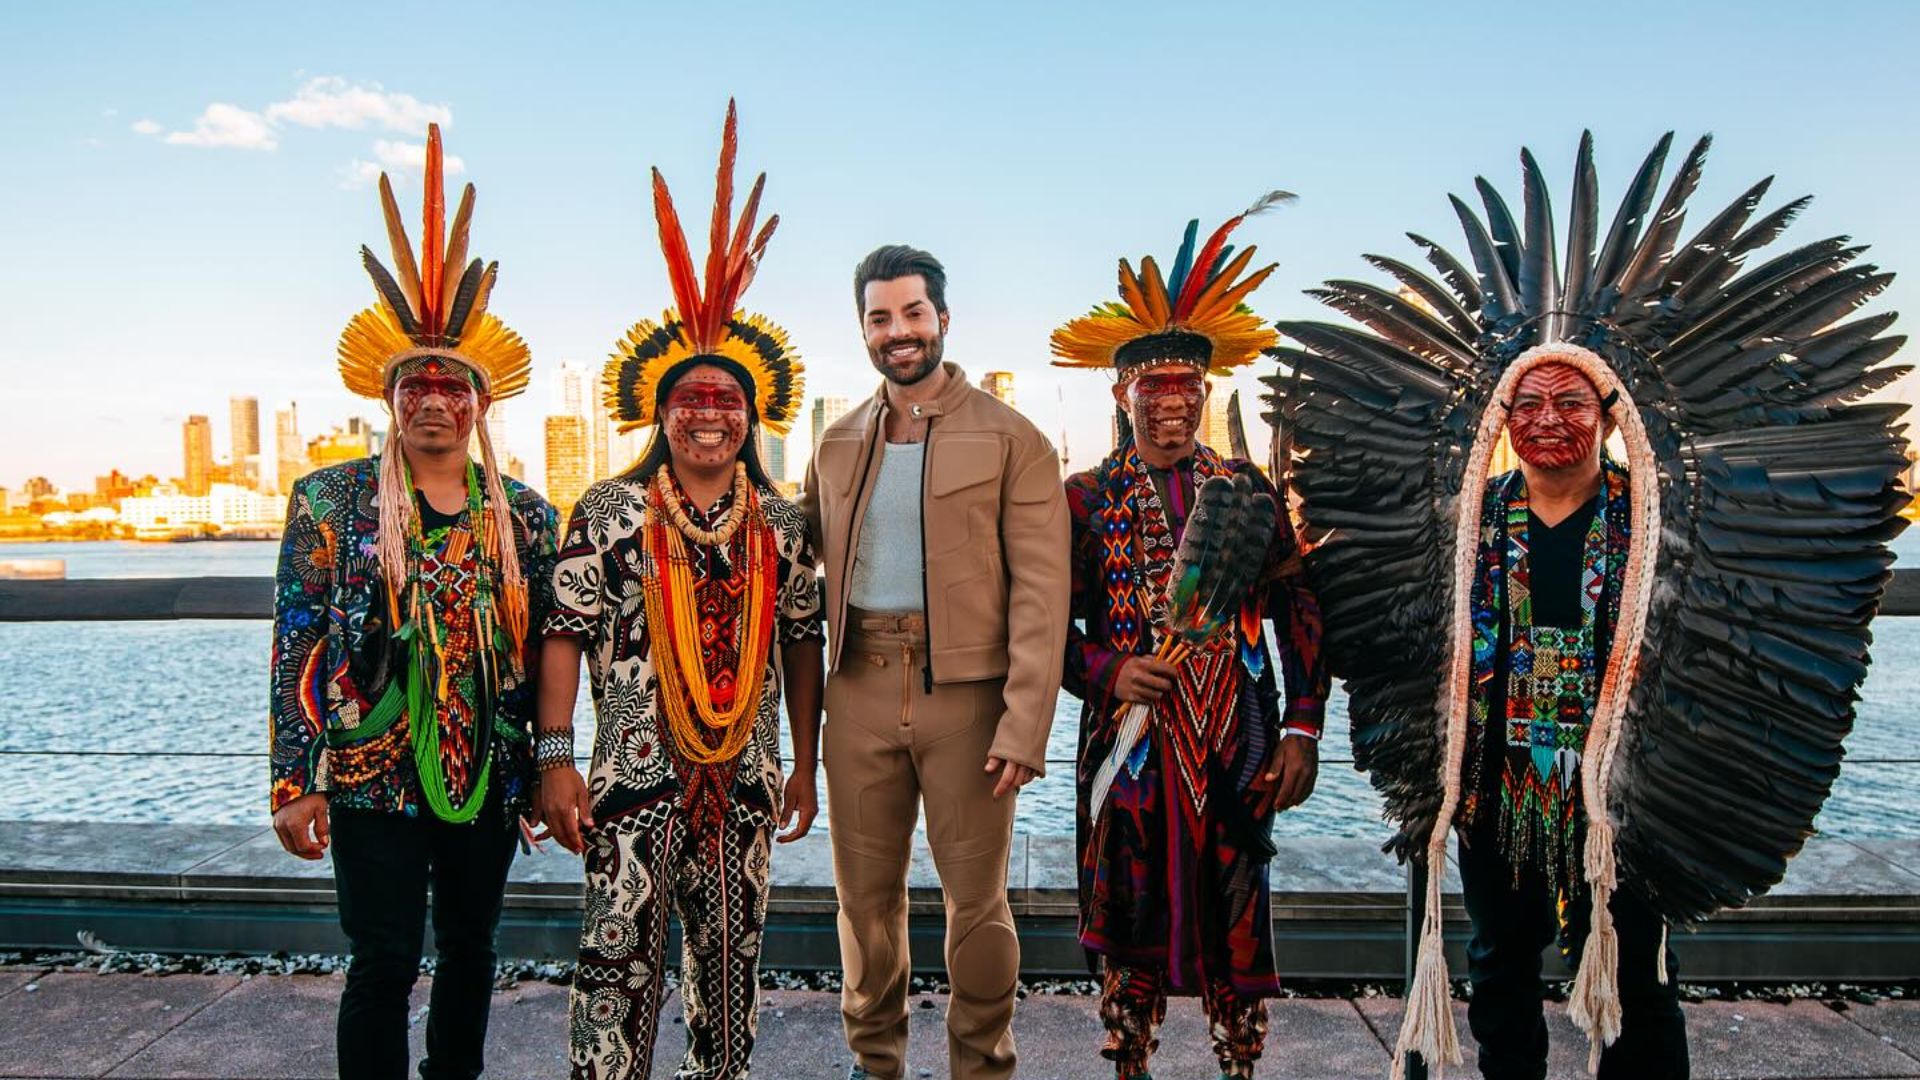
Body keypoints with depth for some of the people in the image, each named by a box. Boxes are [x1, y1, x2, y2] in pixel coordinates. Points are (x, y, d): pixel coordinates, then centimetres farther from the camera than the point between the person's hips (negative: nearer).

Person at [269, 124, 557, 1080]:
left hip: (489, 776, 3)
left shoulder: (525, 514, 4)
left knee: (470, 950, 15)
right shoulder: (329, 501, -2)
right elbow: (297, 645, -4)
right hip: (371, 776, -3)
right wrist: (296, 781, -8)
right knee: (384, 963, 1)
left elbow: (543, 649, 7)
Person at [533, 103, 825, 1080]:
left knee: (730, 962, 13)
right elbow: (565, 635, -5)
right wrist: (555, 760, -10)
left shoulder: (781, 526, 5)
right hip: (634, 776, -3)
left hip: (746, 779, 3)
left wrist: (804, 766, 9)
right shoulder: (608, 512, -3)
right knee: (619, 959, 0)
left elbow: (803, 647, 9)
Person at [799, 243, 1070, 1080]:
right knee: (866, 892, 13)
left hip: (966, 692, -4)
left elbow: (1039, 593, -8)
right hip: (859, 690, 4)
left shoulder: (1011, 440, -3)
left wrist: (1024, 725, -15)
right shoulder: (837, 445, 12)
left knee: (977, 897, 6)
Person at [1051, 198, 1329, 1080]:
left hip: (1237, 744, 1)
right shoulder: (1085, 499, 2)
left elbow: (1298, 613, 7)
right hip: (1129, 742, -1)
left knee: (1236, 927, 9)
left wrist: (1302, 730, 0)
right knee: (1129, 924, 9)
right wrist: (1108, 674, -16)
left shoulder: (1250, 492, 5)